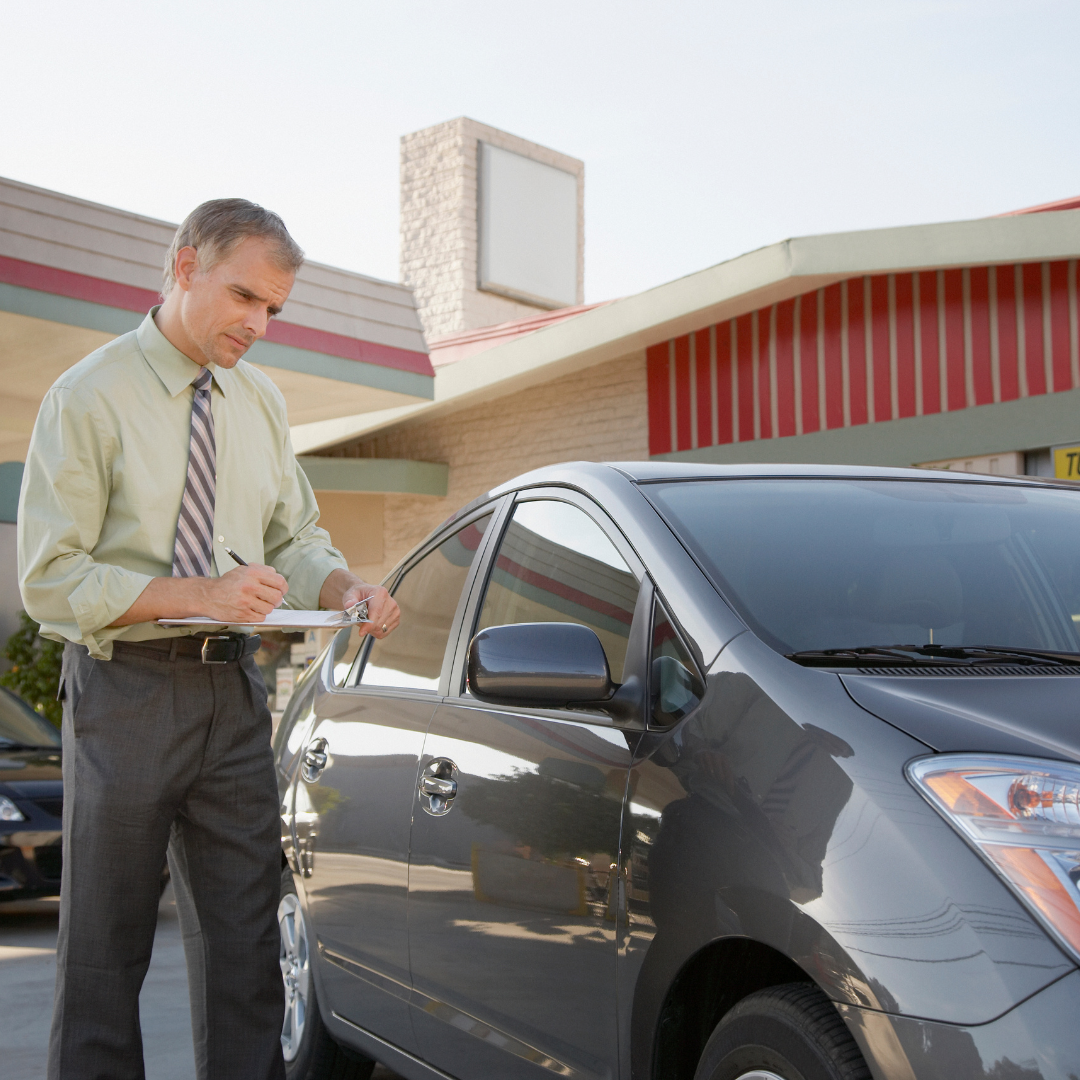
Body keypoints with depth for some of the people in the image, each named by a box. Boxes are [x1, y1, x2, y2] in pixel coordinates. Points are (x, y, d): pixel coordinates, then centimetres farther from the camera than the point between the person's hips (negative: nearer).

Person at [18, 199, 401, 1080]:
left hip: (235, 689, 5)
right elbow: (50, 579, -13)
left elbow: (294, 538, 15)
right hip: (127, 691, -5)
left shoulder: (262, 402, 10)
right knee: (106, 950, 7)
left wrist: (344, 586, -7)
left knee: (248, 939, 8)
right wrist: (197, 593, -23)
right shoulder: (90, 397, -8)